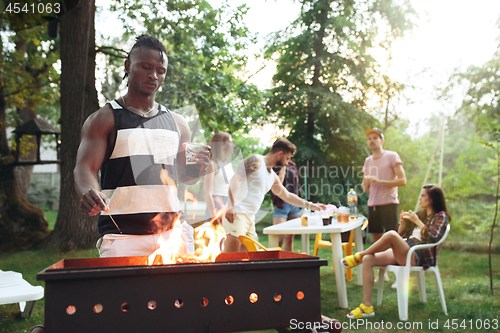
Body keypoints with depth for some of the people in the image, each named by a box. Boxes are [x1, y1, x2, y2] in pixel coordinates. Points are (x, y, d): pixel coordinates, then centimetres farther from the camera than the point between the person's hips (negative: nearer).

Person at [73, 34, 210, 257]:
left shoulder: (177, 124, 16)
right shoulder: (104, 119, 4)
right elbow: (84, 168, -5)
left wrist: (197, 168, -2)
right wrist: (89, 192, -27)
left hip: (173, 231, 4)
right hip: (122, 232, -3)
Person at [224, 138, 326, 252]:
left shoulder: (273, 177, 23)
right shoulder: (255, 160, -3)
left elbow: (287, 196, 36)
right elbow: (235, 180, -13)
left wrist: (310, 205, 37)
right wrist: (231, 206, -24)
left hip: (250, 217, 9)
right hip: (236, 213, -9)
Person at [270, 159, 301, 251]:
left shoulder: (292, 165, 15)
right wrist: (283, 167, -14)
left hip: (295, 203, 6)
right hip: (281, 204, -6)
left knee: (290, 238, 9)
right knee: (278, 240, -12)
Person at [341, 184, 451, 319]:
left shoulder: (441, 216, 5)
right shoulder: (420, 214, 25)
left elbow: (433, 238, -14)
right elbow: (402, 235, 23)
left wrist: (417, 221, -14)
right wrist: (403, 223, 4)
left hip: (418, 256, -8)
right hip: (403, 253, 8)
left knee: (390, 235, -34)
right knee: (368, 260, -14)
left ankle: (358, 257, -10)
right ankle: (367, 307, -15)